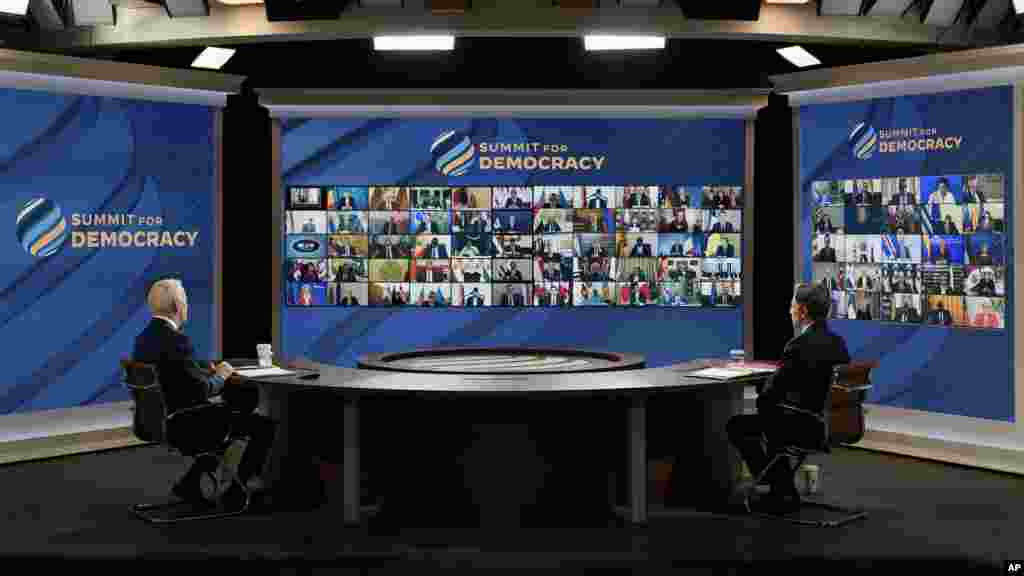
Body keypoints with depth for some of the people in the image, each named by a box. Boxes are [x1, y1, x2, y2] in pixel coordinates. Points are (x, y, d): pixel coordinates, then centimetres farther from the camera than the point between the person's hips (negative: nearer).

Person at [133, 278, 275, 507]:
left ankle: (191, 483, 24)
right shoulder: (176, 340, -23)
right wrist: (220, 376, -4)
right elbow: (203, 390, -22)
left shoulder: (144, 337, 5)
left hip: (161, 420, 9)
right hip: (184, 425, -9)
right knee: (265, 426, 1)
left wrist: (210, 373, 7)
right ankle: (236, 491, 14)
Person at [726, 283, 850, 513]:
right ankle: (784, 489, 35)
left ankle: (782, 492, 17)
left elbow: (769, 394, -20)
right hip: (832, 422, 9)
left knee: (736, 425, 10)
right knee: (776, 417, 32)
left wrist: (762, 404, 2)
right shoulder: (838, 342, 3)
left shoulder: (799, 346, -23)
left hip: (809, 426, -8)